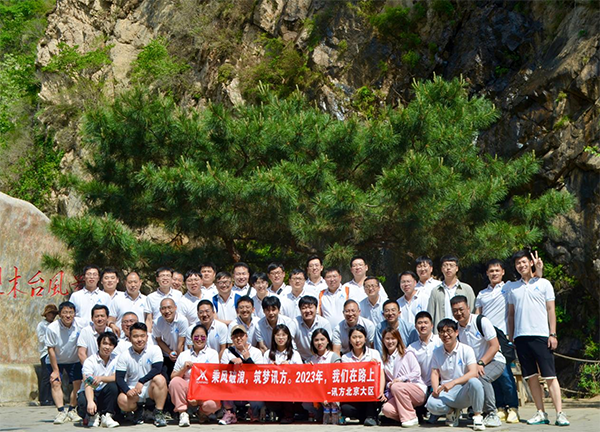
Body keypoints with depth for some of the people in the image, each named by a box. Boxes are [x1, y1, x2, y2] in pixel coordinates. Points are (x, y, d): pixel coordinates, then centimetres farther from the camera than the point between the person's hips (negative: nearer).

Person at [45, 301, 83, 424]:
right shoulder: (52, 328, -24)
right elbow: (51, 349, -16)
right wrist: (55, 370, -14)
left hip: (74, 360, 2)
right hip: (55, 361, -2)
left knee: (78, 384, -8)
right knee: (55, 382, -17)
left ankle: (71, 410, 6)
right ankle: (61, 412, -18)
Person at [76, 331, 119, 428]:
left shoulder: (116, 359, -1)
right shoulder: (90, 361, -12)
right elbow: (88, 384, -26)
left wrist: (101, 378, -34)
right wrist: (90, 401, -44)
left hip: (104, 393, 2)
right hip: (90, 392, -2)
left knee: (113, 386, -30)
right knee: (83, 403, -36)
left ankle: (106, 416, -16)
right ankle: (94, 415, 1)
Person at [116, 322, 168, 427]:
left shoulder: (154, 349, -5)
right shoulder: (124, 356, -2)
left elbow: (157, 369, -17)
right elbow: (119, 378, -8)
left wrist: (141, 381, -26)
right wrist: (127, 390, -28)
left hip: (150, 388, -1)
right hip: (133, 390, 1)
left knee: (160, 379, -33)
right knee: (122, 400, -31)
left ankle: (158, 413, -20)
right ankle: (137, 410, 7)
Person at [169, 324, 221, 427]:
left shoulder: (212, 353, 7)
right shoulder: (184, 355, 13)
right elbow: (172, 377, 9)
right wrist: (184, 369, -10)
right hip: (186, 391, 1)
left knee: (213, 404, -33)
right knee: (175, 382, -28)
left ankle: (202, 412, 6)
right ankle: (183, 413, -12)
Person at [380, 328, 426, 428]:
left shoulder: (407, 354, 4)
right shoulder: (385, 360, 18)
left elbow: (417, 372, -6)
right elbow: (386, 381, 15)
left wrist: (400, 379, -16)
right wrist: (388, 384, -8)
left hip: (418, 391, -3)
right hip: (399, 395, 3)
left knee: (396, 387, -35)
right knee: (386, 409, -29)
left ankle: (410, 418, -23)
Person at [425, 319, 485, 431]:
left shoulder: (466, 350, -3)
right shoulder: (437, 352, 11)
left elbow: (473, 373, -15)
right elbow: (435, 373, 8)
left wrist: (453, 382, -27)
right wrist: (435, 389, -14)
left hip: (464, 392, -3)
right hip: (445, 393, 3)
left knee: (474, 382, -38)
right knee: (431, 404, -31)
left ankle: (477, 416, -15)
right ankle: (452, 411, 5)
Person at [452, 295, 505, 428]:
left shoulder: (481, 321, -12)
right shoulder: (456, 328, 3)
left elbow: (495, 346, -16)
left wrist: (480, 364, -25)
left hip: (494, 361, -6)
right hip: (473, 365, 6)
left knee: (480, 377, -36)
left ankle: (492, 414, -23)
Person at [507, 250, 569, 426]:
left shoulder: (544, 283, 6)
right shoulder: (512, 287, 14)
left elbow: (551, 310, 3)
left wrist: (553, 334, -4)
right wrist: (510, 337, 10)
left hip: (541, 335, -3)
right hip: (521, 336, 3)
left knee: (550, 376, -6)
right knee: (531, 377, 3)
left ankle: (559, 413, -8)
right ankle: (541, 413, 8)